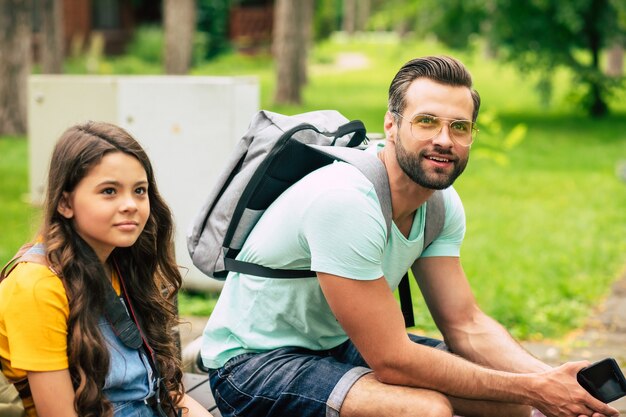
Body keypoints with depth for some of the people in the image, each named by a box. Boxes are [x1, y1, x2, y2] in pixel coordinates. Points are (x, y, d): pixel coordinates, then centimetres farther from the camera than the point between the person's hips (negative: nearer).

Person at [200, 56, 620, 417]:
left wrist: (547, 378, -21)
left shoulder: (443, 205, -4)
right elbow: (393, 361, -28)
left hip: (339, 346, 8)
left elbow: (467, 325, -3)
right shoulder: (345, 202, -30)